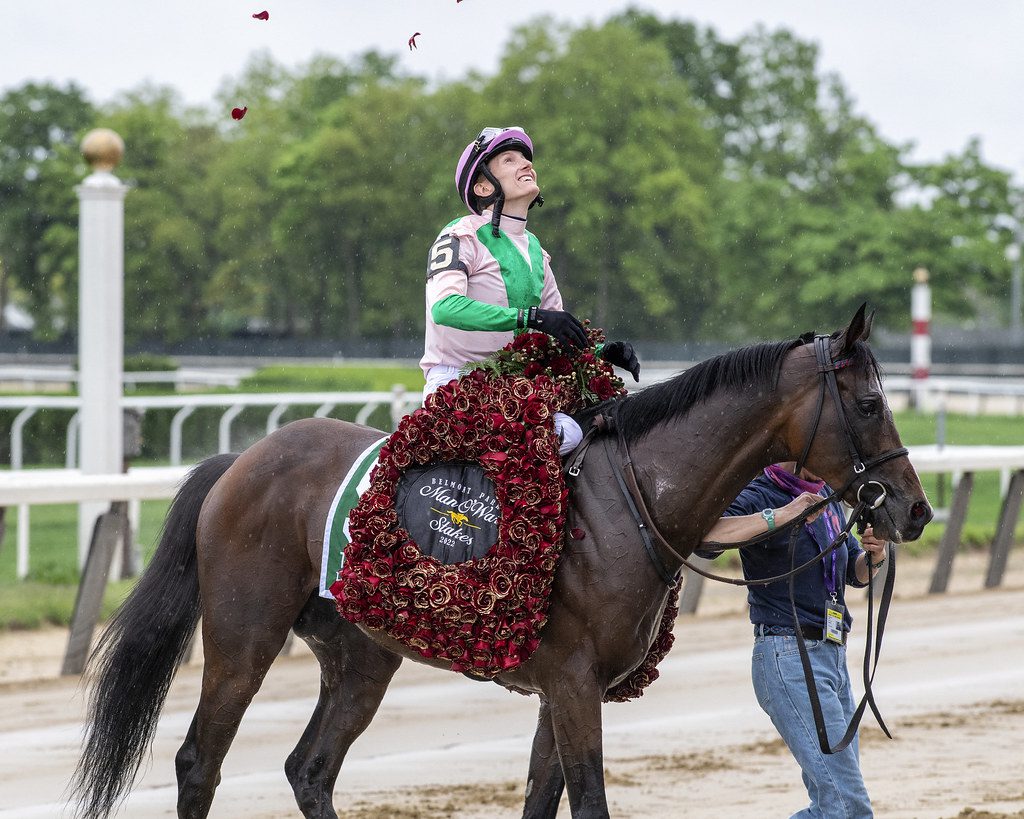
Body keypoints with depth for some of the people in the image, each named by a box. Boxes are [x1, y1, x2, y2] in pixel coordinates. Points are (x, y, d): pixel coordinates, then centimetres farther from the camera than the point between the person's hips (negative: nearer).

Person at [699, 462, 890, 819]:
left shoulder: (826, 498, 15)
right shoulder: (759, 496, -10)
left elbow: (856, 574, 23)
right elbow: (704, 538, -30)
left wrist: (873, 555, 0)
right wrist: (779, 516, -34)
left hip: (832, 657, 9)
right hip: (789, 657, -9)